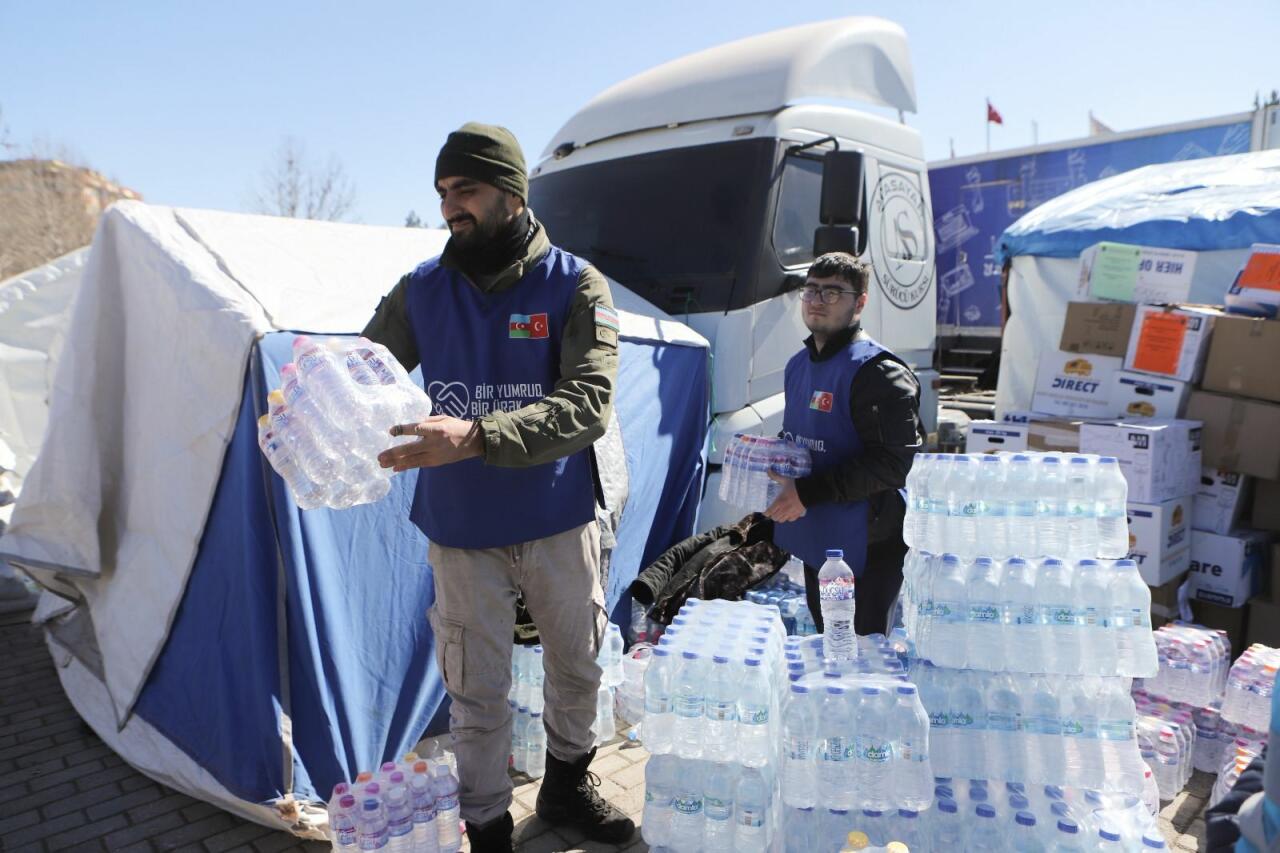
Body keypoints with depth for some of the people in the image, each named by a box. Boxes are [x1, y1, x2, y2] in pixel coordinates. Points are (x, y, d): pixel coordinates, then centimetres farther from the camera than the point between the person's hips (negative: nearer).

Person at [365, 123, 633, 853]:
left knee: (578, 664, 19)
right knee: (478, 693, 9)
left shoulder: (576, 286, -9)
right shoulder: (420, 291, -1)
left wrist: (476, 437, -36)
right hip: (461, 532, 0)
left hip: (560, 523, 0)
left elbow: (589, 405, -22)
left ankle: (568, 786, 47)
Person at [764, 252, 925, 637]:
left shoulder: (878, 373, -16)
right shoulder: (799, 365, 11)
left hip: (866, 550, -8)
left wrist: (809, 492, -23)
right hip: (814, 541, 8)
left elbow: (895, 463, -22)